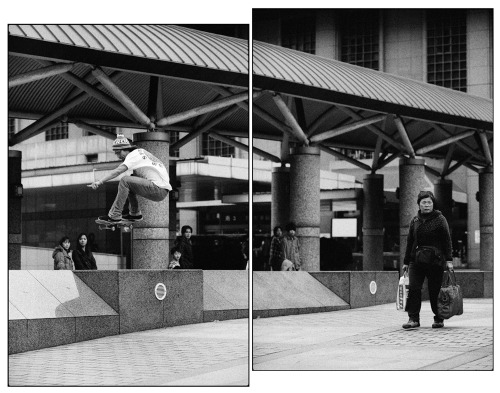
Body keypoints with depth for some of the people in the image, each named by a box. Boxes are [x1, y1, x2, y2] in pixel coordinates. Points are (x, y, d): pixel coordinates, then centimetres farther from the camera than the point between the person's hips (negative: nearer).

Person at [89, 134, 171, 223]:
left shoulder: (133, 155, -7)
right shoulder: (141, 151, 20)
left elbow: (118, 171, -19)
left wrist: (100, 182, -23)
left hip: (158, 189, -10)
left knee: (125, 181, -17)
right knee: (130, 181, 20)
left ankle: (114, 216, -13)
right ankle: (135, 213, 19)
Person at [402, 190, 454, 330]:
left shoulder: (440, 219, 1)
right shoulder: (415, 220, 12)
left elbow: (447, 240, -1)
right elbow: (410, 241, 17)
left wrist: (448, 260, -8)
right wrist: (406, 261, 16)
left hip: (435, 260, -3)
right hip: (416, 260, 3)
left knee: (435, 291, 0)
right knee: (414, 288, -8)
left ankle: (438, 319, 12)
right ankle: (413, 318, -8)